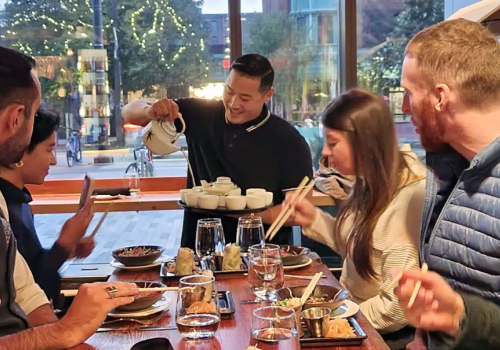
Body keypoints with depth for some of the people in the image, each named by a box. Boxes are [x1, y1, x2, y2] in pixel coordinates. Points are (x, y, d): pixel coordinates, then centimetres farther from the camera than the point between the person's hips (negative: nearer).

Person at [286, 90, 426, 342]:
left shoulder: (409, 201, -26)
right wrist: (314, 219, 1)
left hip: (376, 333, -7)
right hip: (350, 310, 7)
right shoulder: (370, 183, 2)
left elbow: (397, 307, -27)